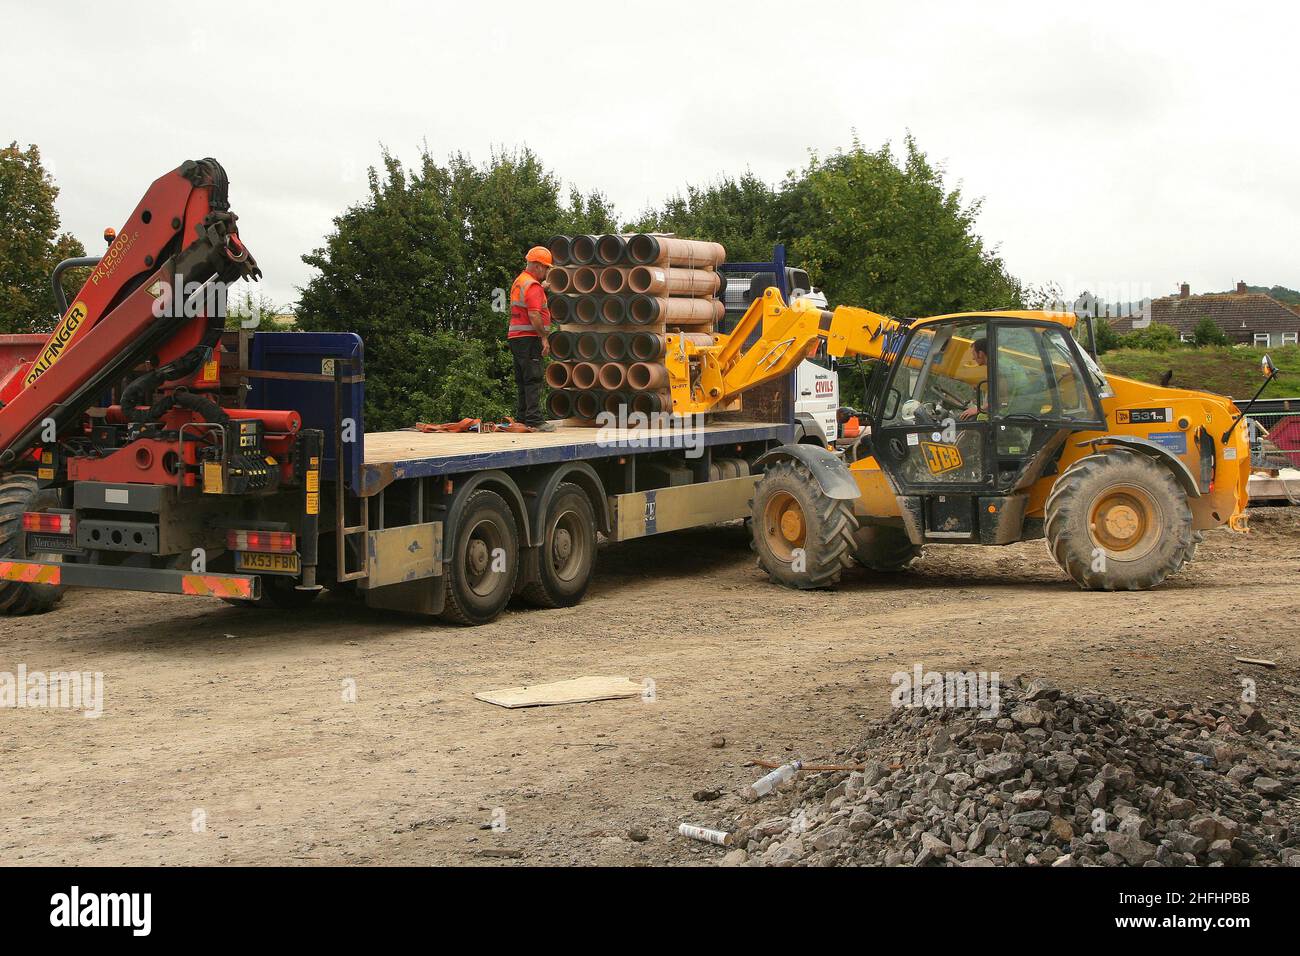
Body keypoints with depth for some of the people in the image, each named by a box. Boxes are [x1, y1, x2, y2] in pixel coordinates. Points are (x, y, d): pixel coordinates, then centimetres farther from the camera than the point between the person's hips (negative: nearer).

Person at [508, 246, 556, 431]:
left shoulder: (518, 282, 19)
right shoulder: (533, 286, -13)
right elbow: (534, 315, -21)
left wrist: (543, 289, 25)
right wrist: (544, 337, -17)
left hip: (515, 337, 10)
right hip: (529, 338, -10)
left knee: (522, 380, 11)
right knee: (533, 379, -11)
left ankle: (521, 419, 13)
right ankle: (534, 419, -15)